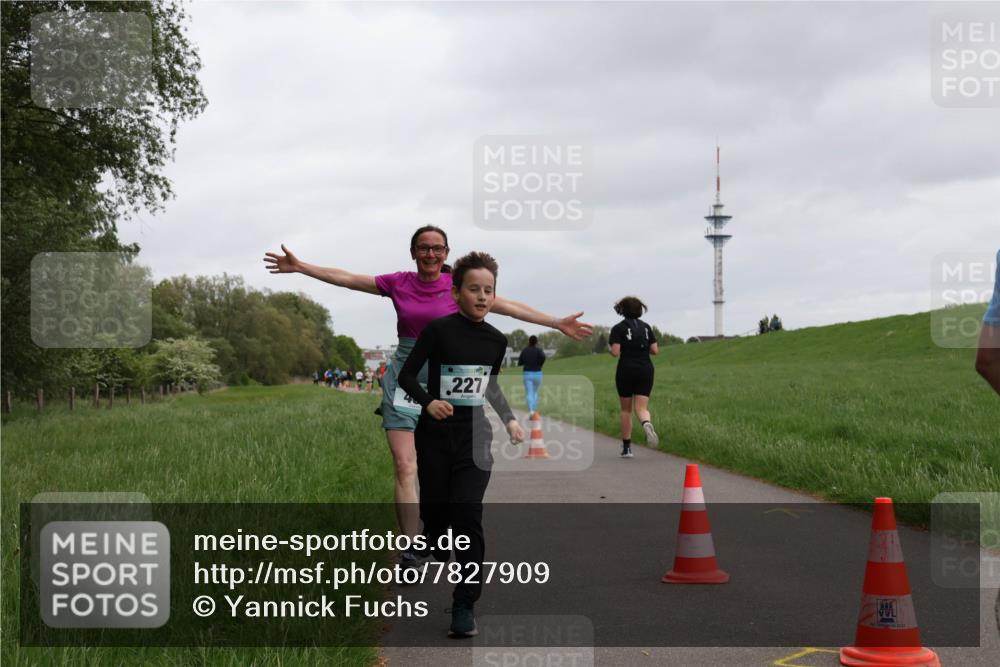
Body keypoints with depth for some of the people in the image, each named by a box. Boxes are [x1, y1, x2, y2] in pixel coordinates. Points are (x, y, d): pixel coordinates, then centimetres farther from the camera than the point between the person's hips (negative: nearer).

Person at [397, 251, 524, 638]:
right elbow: (407, 374, -7)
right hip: (435, 436, -2)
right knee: (435, 514, 7)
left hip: (475, 437, 2)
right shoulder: (439, 330, -10)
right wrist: (428, 402, -24)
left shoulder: (496, 341, 4)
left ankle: (465, 607, -10)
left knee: (467, 515, -13)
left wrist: (509, 419, 12)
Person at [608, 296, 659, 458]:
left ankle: (626, 448, 14)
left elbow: (615, 352, -14)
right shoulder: (646, 327, 7)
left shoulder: (618, 328, -4)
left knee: (626, 409, 11)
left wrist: (611, 351, 8)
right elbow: (655, 350, 4)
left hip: (626, 371, -2)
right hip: (645, 370, 2)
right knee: (641, 407, 1)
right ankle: (647, 424, -35)